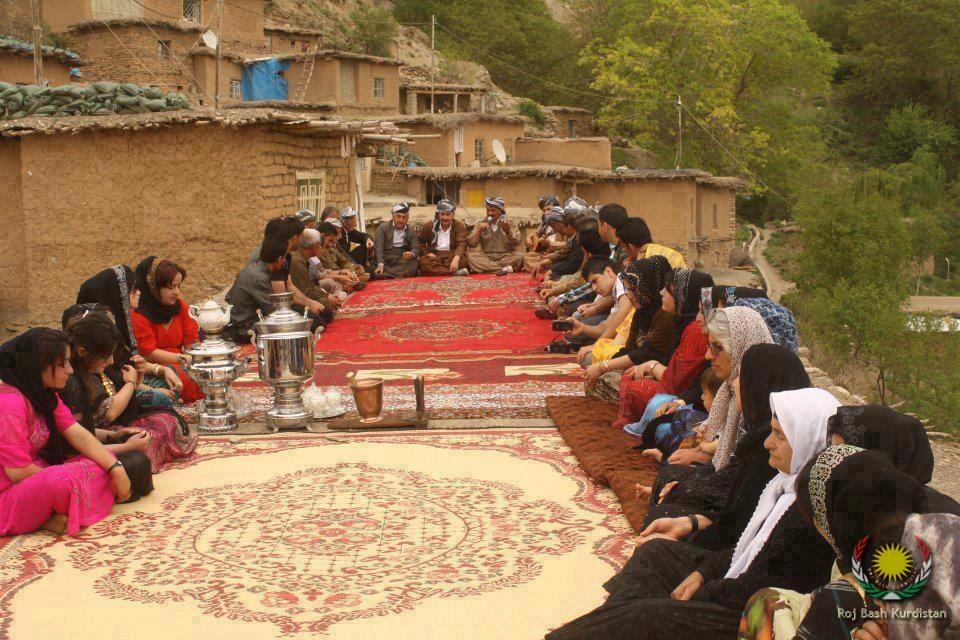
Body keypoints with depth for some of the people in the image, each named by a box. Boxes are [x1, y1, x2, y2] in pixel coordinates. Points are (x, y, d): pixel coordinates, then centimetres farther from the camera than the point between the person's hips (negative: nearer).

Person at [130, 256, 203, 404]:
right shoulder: (138, 314, -11)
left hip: (177, 364, 7)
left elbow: (192, 342, 6)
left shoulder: (180, 306, 12)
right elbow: (149, 354, -16)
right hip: (150, 369, -7)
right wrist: (183, 359, -23)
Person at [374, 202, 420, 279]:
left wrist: (412, 254, -22)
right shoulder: (383, 228, 7)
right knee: (377, 275, -32)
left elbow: (416, 249, 5)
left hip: (403, 263, 3)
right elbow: (378, 247, -5)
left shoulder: (411, 231, 15)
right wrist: (380, 265, -22)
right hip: (386, 263, -3)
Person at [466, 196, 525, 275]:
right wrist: (479, 231, -13)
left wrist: (508, 232, -25)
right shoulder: (481, 224, 10)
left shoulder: (509, 224, 5)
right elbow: (471, 244, 2)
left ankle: (487, 268, -26)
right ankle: (503, 269, -35)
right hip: (486, 257, 1)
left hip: (505, 257, -1)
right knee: (470, 256, -28)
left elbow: (517, 242, -8)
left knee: (519, 256, -31)